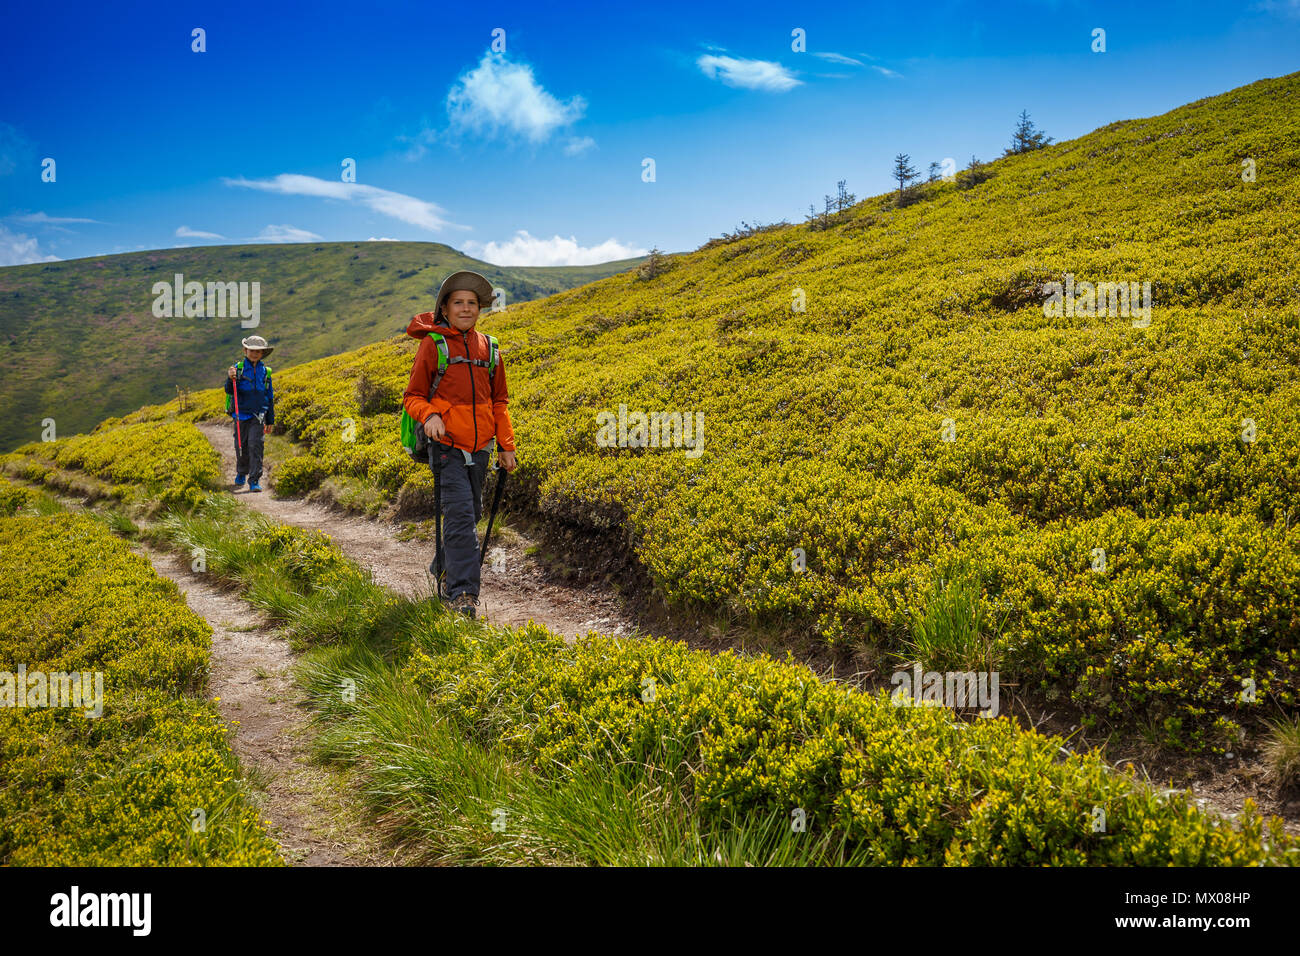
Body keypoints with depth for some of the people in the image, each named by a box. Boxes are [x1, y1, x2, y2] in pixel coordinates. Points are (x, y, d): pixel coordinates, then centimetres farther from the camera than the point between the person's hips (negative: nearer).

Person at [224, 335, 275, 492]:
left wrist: (270, 420, 14)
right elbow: (229, 391, -7)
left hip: (258, 415, 0)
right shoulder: (238, 368, -1)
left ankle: (255, 480, -10)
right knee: (241, 447, 9)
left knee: (255, 445, -13)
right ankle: (241, 474, 34)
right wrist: (230, 379, -29)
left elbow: (270, 397, 13)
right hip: (241, 413, 0)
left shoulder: (265, 372, 5)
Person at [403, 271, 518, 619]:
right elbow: (413, 396, 1)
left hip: (479, 447, 5)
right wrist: (429, 415, -21)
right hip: (446, 445, -5)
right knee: (460, 514, -14)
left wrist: (507, 446, 13)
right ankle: (462, 592, -12)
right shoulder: (433, 344, -2)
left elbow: (499, 402, 18)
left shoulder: (487, 348, 10)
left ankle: (444, 565, 37)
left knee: (471, 513, 14)